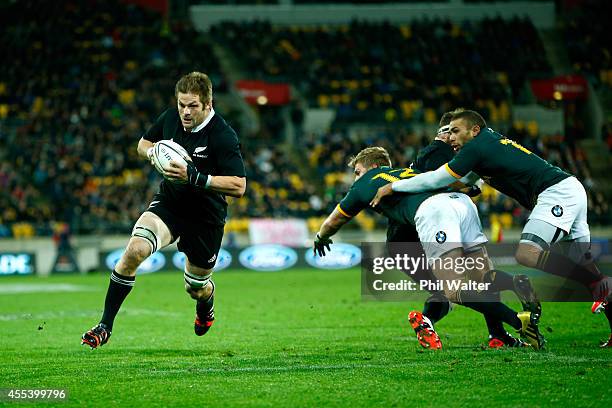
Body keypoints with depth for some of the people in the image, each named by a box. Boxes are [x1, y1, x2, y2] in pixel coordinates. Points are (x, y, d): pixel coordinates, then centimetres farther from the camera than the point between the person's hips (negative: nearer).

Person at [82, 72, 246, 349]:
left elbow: (238, 186, -25)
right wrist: (153, 153, -11)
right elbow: (143, 143, 14)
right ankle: (105, 326, -18)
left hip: (206, 218, -3)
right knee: (135, 250, -25)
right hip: (168, 202, 3)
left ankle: (206, 305, 55)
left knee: (197, 289, 13)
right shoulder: (171, 118, -5)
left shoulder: (223, 136, -22)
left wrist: (194, 177, -33)